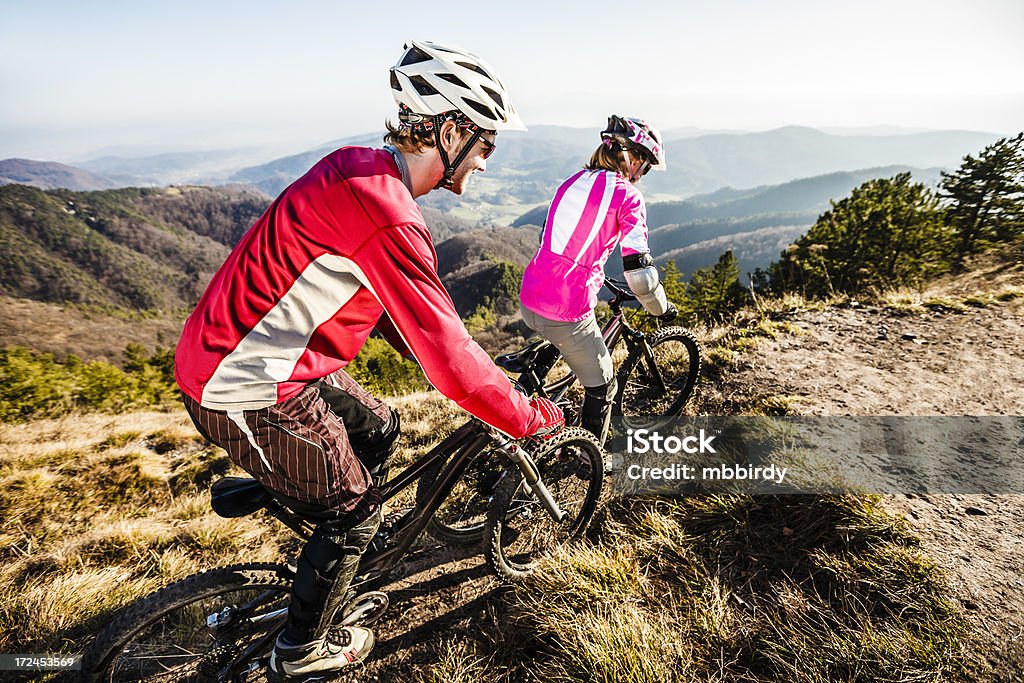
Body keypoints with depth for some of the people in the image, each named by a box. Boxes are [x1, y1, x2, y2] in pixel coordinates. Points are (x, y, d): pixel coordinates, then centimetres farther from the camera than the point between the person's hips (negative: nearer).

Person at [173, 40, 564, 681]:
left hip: (266, 355, 9)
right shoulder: (388, 217, -28)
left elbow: (388, 304, 13)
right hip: (247, 393, -9)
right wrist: (535, 417, -11)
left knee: (378, 428, 22)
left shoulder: (360, 168, 4)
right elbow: (451, 361, -27)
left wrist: (465, 367, 13)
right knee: (353, 508, 8)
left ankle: (341, 553, 44)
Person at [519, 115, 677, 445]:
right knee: (601, 387, 16)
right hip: (566, 314, -7)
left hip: (529, 300, 7)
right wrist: (662, 308, 6)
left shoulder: (574, 180, 13)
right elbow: (638, 272, -13)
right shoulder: (627, 195, -7)